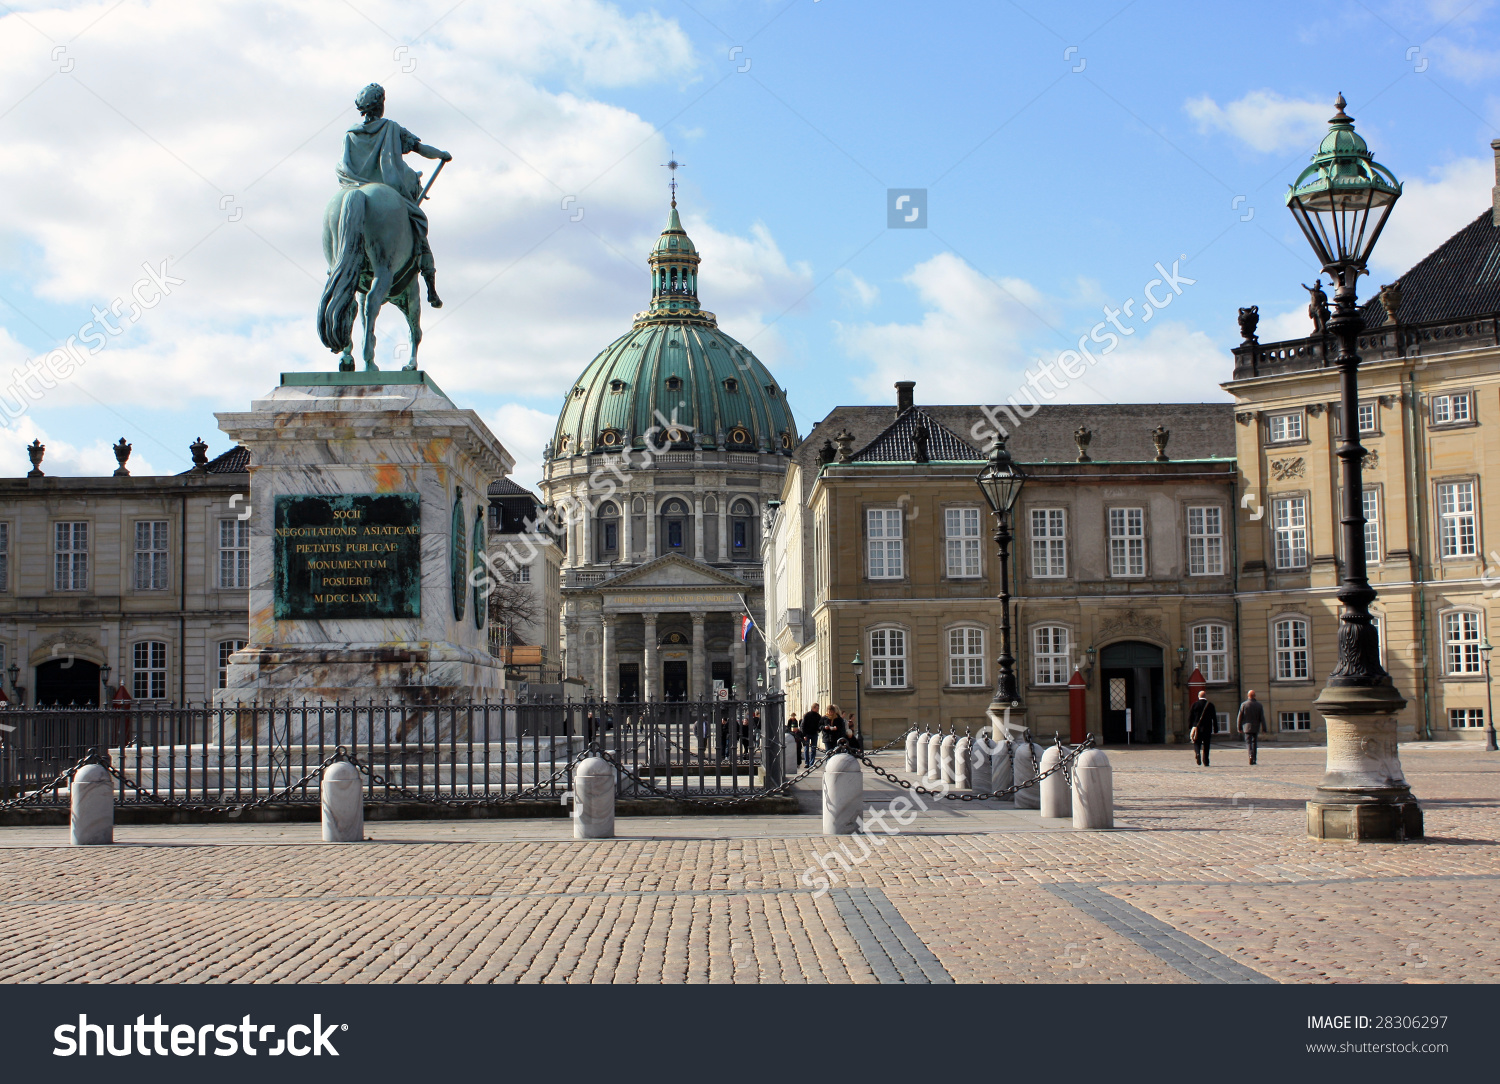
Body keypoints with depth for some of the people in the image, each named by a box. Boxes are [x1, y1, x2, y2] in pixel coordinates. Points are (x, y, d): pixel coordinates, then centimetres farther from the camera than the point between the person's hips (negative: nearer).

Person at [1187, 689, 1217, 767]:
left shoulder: (1194, 704, 0)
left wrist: (1190, 728, 4)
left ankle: (1197, 754, -21)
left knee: (1196, 743, 7)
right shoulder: (1210, 704, 0)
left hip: (1196, 728, 0)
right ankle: (1205, 762, 4)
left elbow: (1190, 717, -1)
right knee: (1206, 745, 6)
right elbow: (1214, 718, 2)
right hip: (1207, 728, 0)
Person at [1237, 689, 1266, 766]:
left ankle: (1251, 755, -29)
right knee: (1254, 743, 13)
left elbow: (1240, 717, -1)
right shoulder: (1259, 705, -1)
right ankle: (1254, 760, 16)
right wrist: (1264, 729, 0)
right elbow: (1262, 718, -2)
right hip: (1256, 727, 2)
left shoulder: (1244, 705, -3)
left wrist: (1240, 728, 7)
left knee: (1248, 742, -4)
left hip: (1247, 727, -2)